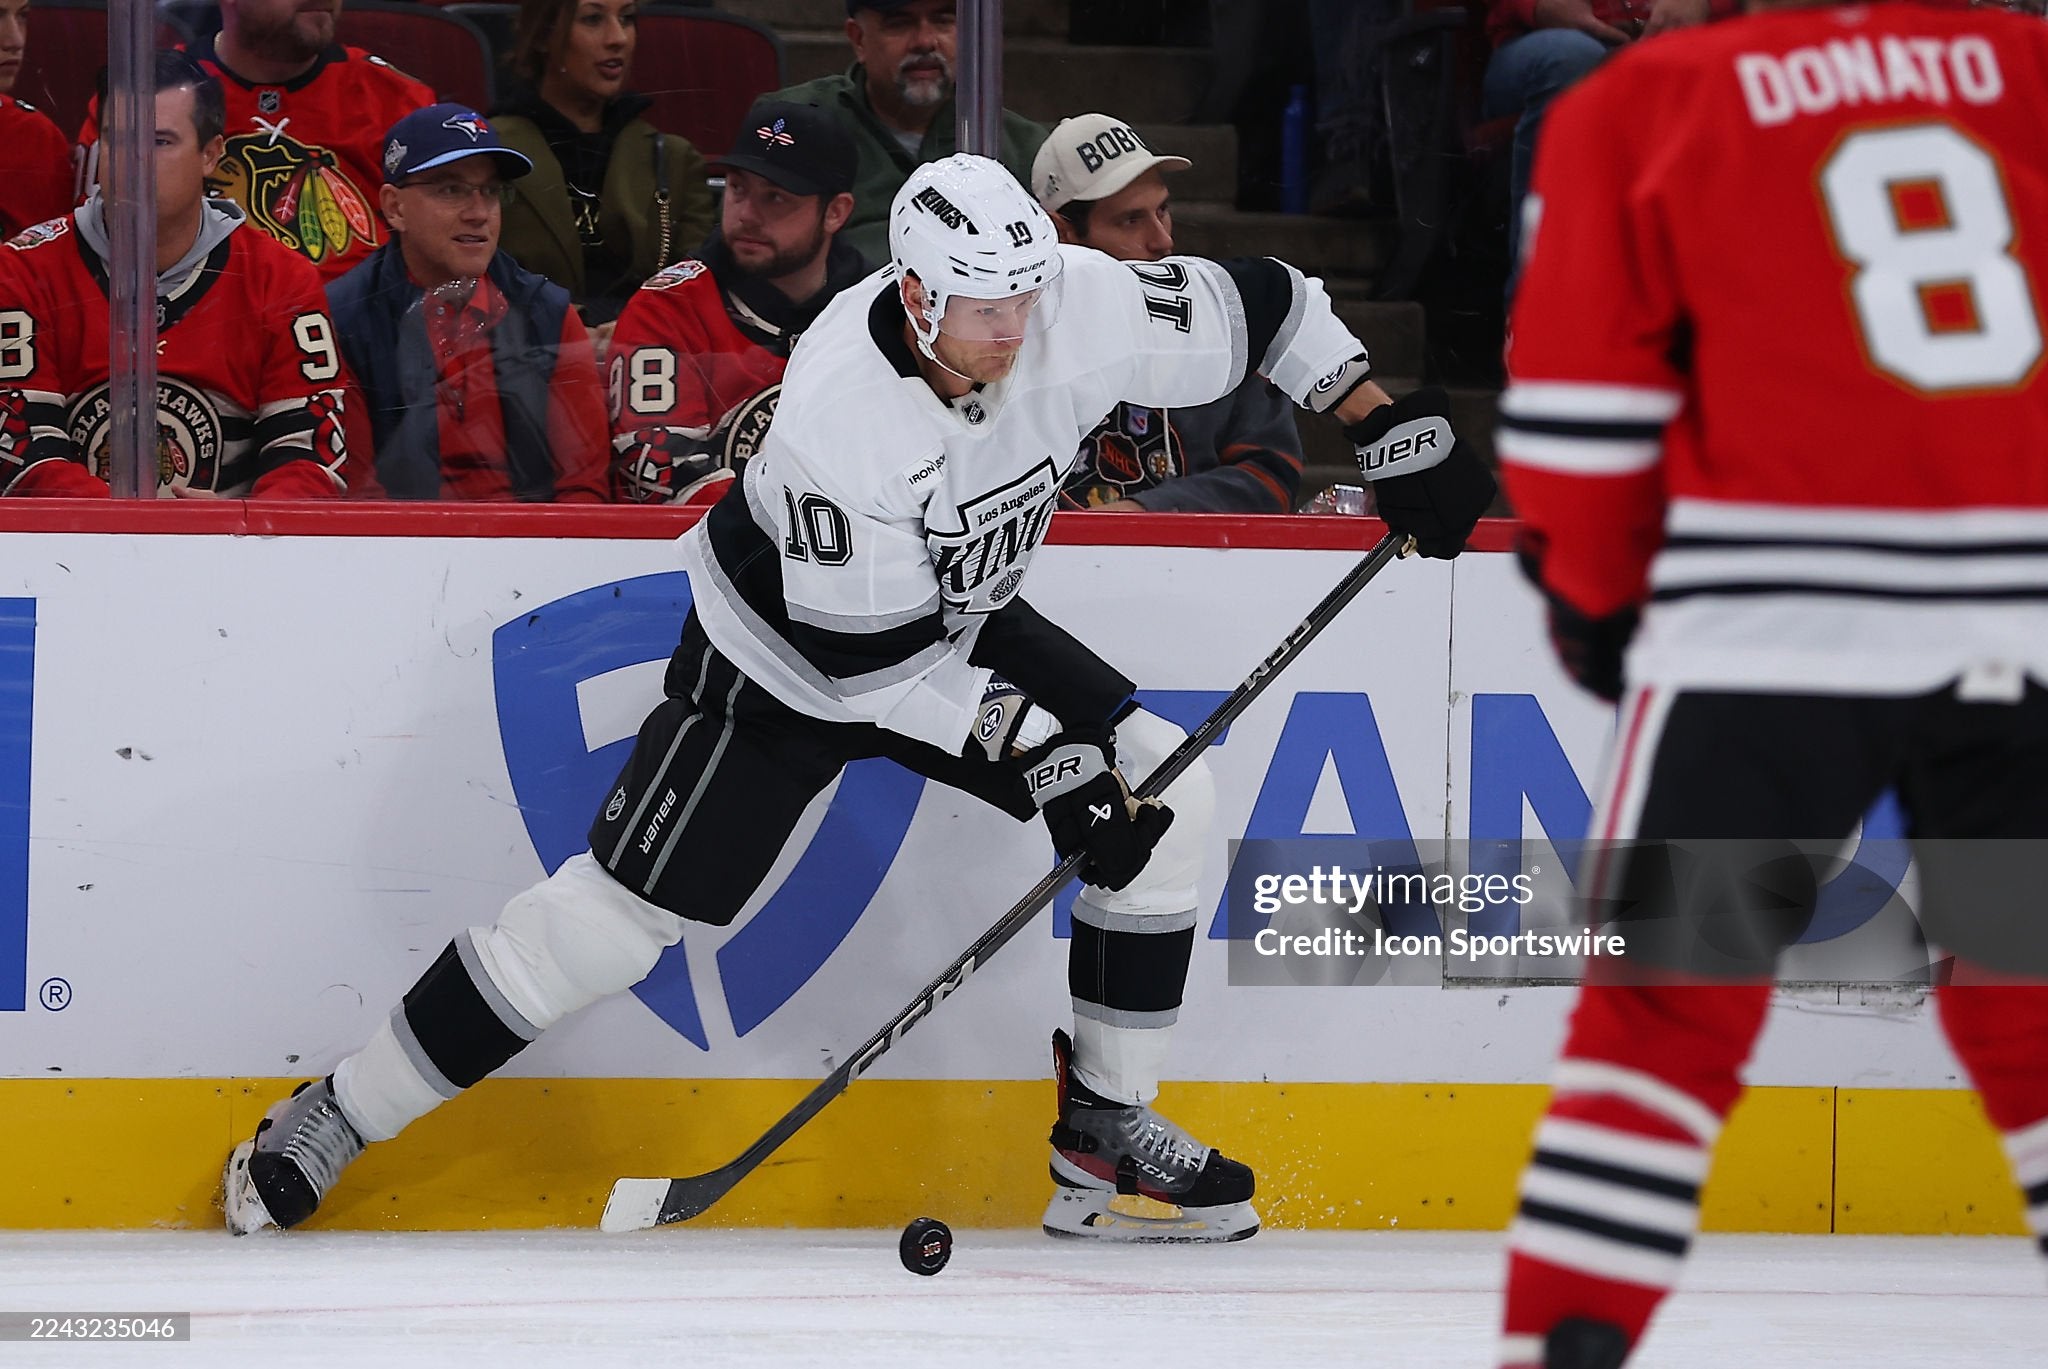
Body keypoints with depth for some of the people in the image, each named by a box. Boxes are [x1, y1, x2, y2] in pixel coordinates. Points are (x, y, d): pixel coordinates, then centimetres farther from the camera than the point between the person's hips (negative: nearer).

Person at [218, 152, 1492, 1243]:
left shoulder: (1078, 307, -23)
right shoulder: (837, 410, -37)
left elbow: (1254, 304, -7)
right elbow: (862, 654, -31)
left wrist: (1387, 422, -11)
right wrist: (1030, 742, -32)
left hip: (958, 624, 6)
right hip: (787, 649, -6)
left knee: (1166, 796, -8)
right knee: (621, 911, -8)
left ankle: (1103, 1123, 3)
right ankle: (334, 1120, 3)